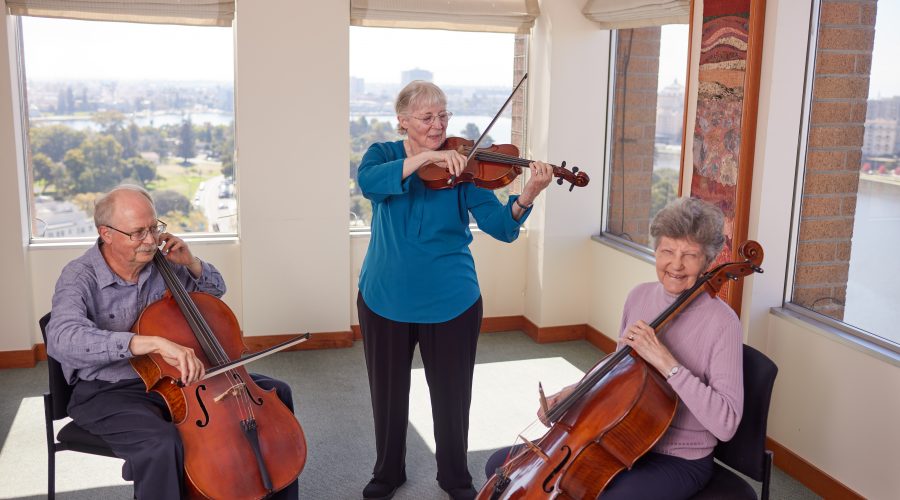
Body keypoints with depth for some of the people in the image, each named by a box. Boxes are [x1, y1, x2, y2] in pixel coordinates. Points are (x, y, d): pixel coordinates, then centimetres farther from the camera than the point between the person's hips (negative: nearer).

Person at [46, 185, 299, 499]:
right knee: (162, 445, -39)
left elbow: (215, 289, 16)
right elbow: (63, 339, -39)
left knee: (276, 393, 0)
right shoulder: (80, 277, -18)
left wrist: (190, 263, -7)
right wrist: (156, 342, -48)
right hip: (109, 392, -6)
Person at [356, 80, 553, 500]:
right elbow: (368, 182, -26)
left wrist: (528, 196, -33)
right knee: (388, 394, 15)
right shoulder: (383, 154, -1)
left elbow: (501, 228, -14)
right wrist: (426, 156, -35)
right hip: (384, 298, 1)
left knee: (452, 395, 10)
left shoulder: (461, 166, -3)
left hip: (451, 301, 0)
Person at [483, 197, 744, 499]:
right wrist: (575, 392, 0)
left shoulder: (721, 322, -18)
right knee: (501, 466, 2)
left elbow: (726, 424, -26)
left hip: (678, 461, -6)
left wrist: (667, 362, -31)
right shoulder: (639, 297, 1)